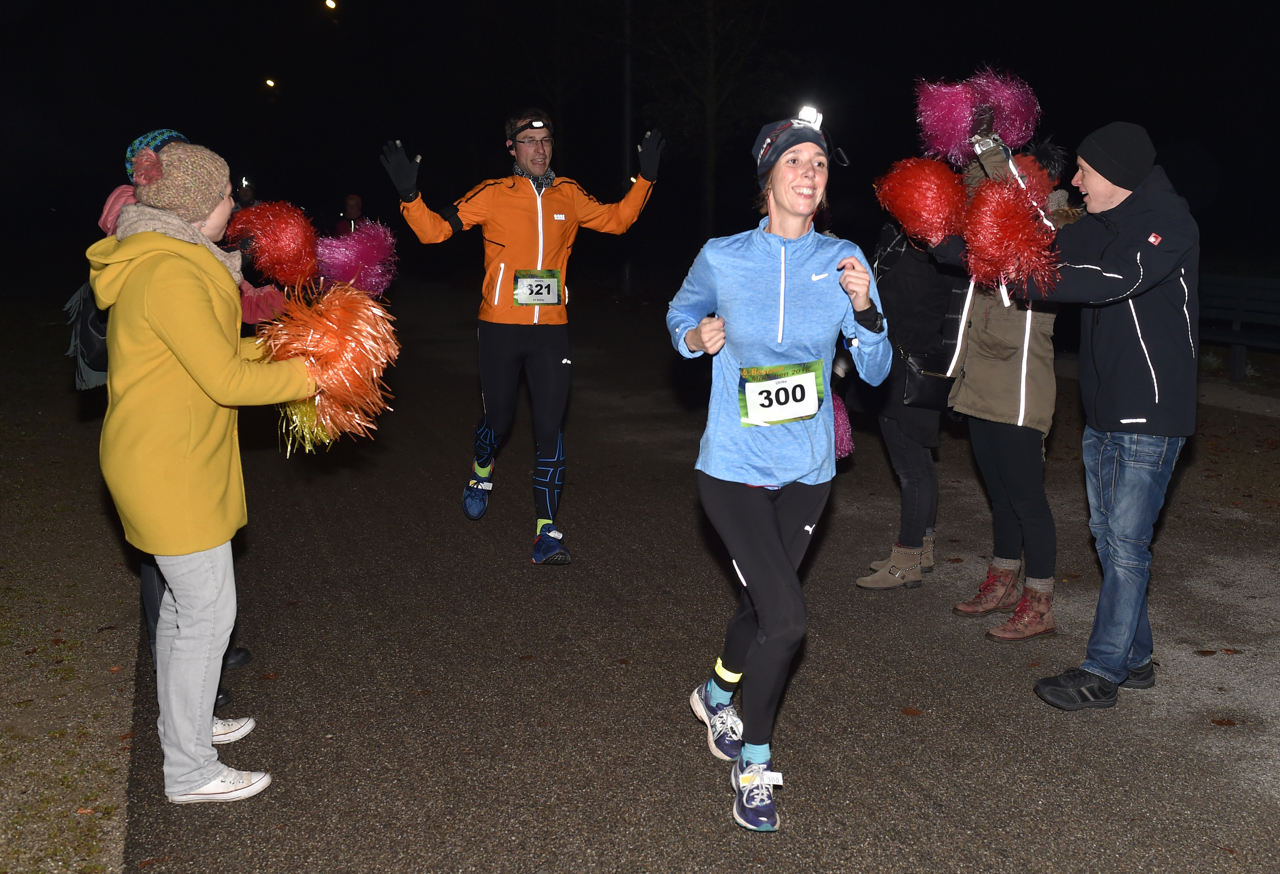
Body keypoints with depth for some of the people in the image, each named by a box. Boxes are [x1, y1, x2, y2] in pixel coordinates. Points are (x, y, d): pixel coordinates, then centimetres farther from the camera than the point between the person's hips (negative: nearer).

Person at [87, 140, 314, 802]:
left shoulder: (160, 261, 11)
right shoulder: (169, 274, -22)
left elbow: (208, 354, 17)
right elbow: (226, 380, -23)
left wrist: (265, 350, 10)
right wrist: (312, 374, -15)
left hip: (171, 459, 11)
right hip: (170, 468, -11)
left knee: (184, 601, 21)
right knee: (208, 613, -2)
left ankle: (185, 724, 38)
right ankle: (190, 772, 11)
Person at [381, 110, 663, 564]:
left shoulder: (568, 195, 7)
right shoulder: (493, 194, -3)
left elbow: (616, 219, 17)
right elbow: (435, 229, -6)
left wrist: (646, 176, 8)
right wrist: (409, 194, -22)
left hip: (551, 328, 2)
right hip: (501, 326, -2)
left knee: (550, 424, -3)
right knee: (499, 417, 11)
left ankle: (546, 530, 3)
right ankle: (481, 473, 46)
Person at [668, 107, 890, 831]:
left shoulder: (843, 261, -3)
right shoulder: (722, 258, -7)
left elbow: (876, 371, -1)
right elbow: (681, 312, 14)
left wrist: (864, 310, -19)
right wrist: (697, 336, -8)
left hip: (807, 469, 3)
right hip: (734, 466, -3)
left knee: (762, 603, 18)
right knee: (786, 619, -14)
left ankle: (718, 697, 51)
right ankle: (755, 764, 10)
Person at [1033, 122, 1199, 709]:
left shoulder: (1169, 223, -13)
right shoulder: (1102, 223, 12)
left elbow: (1113, 279, -27)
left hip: (1151, 416, -9)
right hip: (1103, 411, 9)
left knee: (1126, 543, -4)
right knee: (1108, 535, 13)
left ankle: (1102, 673, 3)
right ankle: (1134, 659, 26)